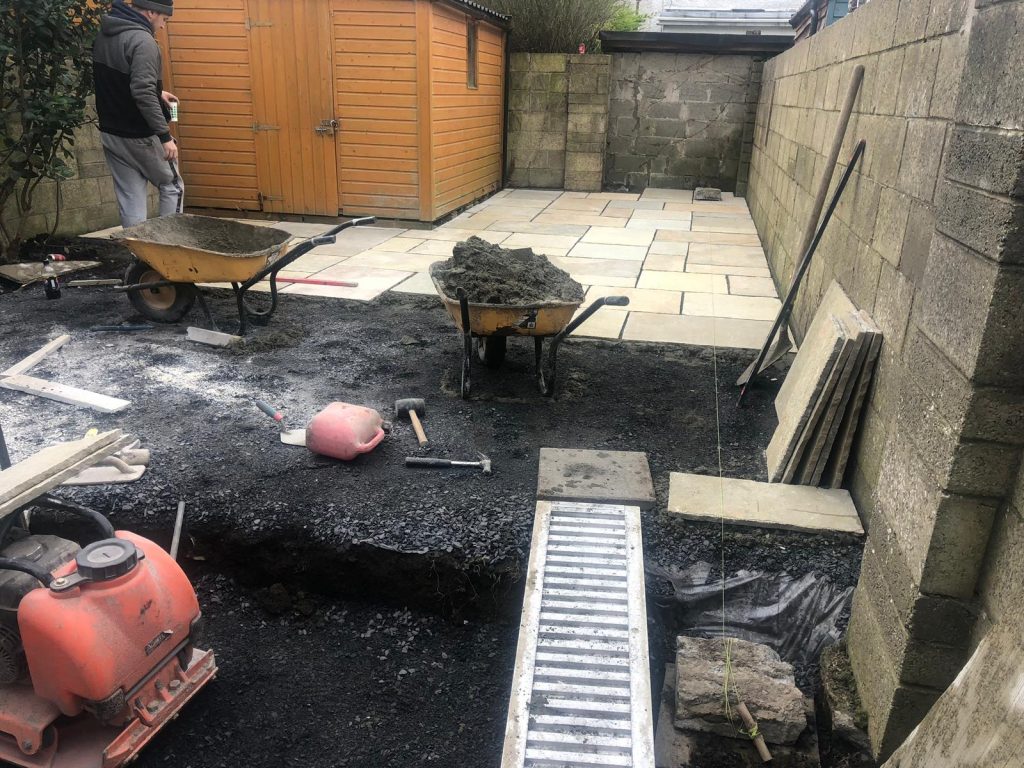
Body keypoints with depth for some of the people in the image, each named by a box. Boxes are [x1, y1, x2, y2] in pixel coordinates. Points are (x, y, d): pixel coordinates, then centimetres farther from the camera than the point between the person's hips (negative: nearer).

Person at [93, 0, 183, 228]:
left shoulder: (104, 35, 10)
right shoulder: (142, 40, -18)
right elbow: (143, 93, -27)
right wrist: (165, 135, -25)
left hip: (110, 133, 7)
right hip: (140, 136, -7)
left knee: (130, 199, 9)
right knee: (172, 187, 11)